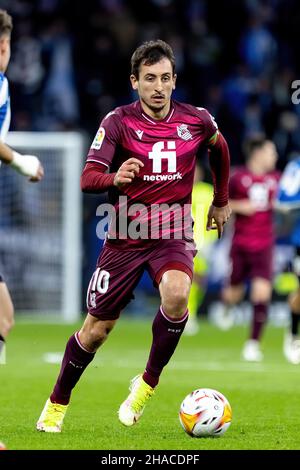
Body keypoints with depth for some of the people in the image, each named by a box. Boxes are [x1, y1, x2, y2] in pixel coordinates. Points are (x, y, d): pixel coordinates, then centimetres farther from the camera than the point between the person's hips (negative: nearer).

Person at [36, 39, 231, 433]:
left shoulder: (197, 120, -2)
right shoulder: (118, 122, -10)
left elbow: (220, 149, 22)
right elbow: (88, 178, -18)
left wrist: (221, 202, 27)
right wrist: (116, 178, -39)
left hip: (173, 236, 1)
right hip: (125, 238, -1)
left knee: (176, 294, -31)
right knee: (96, 330, 3)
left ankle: (149, 382, -8)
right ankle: (57, 404, 28)